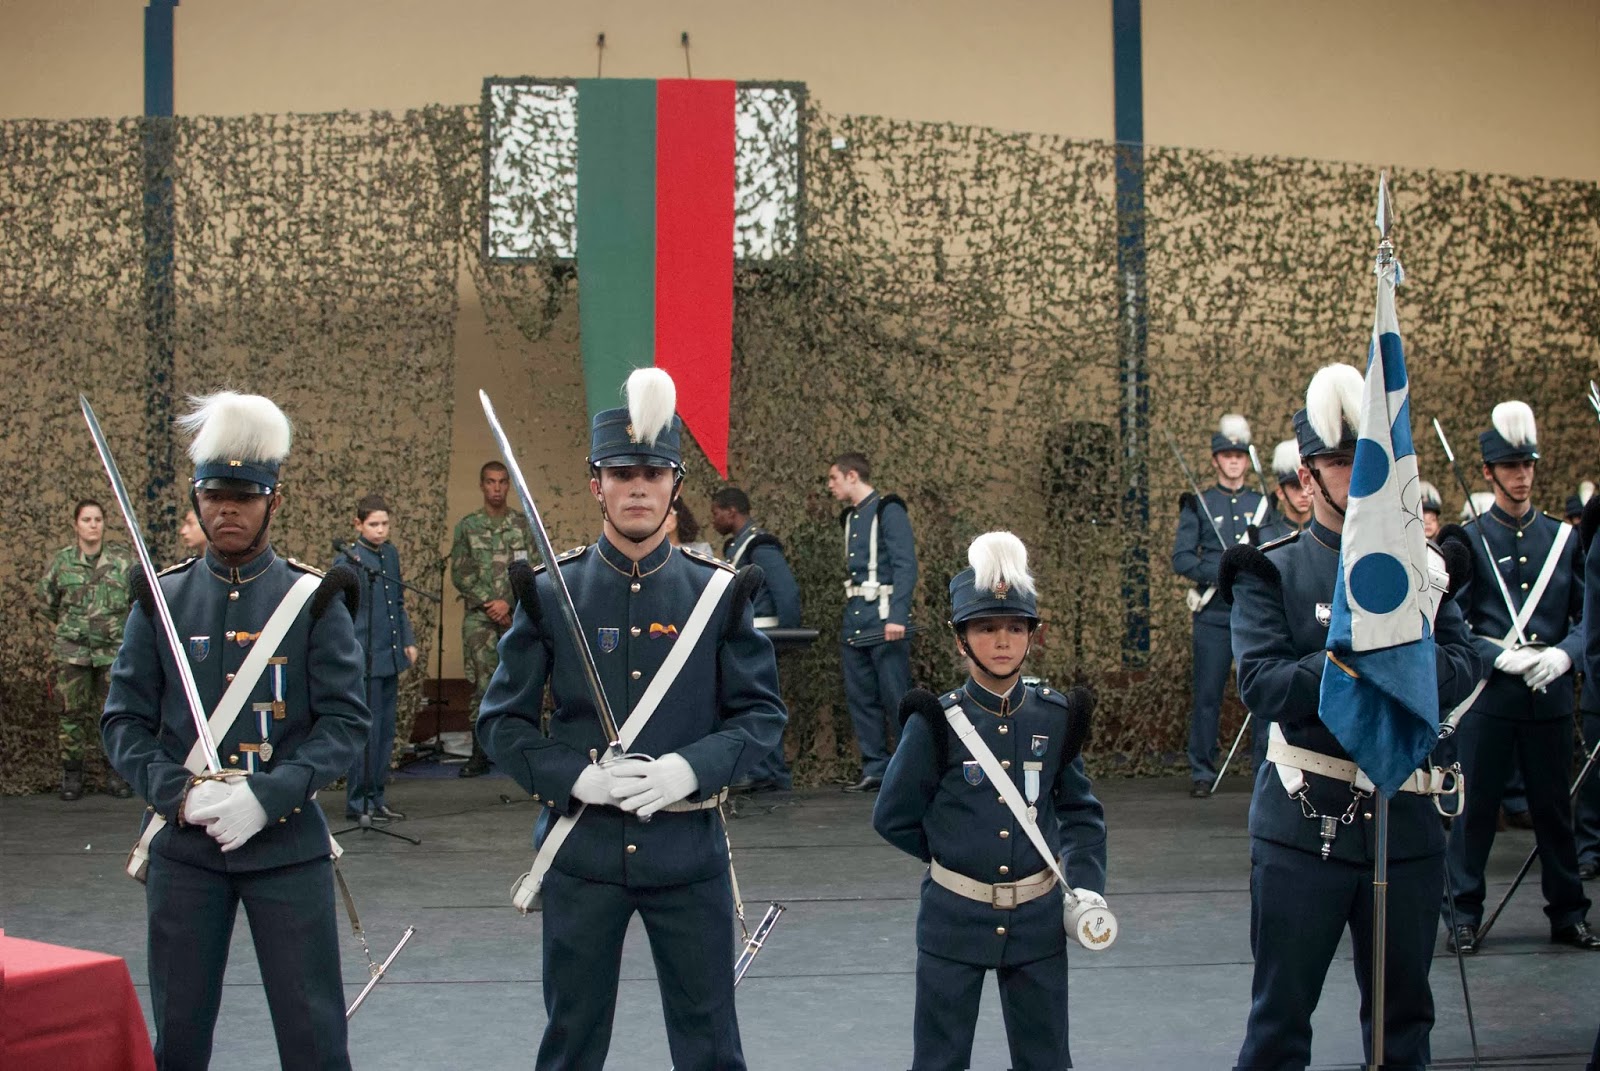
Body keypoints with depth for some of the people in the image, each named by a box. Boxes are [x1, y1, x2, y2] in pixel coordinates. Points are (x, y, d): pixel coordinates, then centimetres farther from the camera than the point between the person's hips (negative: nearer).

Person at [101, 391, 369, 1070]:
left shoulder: (315, 600, 0)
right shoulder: (161, 598, 5)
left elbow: (346, 722, -5)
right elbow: (124, 720, 3)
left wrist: (267, 797, -18)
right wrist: (180, 793, -14)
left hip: (288, 843, -1)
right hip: (182, 848, 2)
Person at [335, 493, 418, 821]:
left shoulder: (390, 554, 11)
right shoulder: (348, 560, -10)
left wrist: (408, 640, 17)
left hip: (390, 656, 7)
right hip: (365, 658, -7)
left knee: (385, 731, 11)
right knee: (366, 730, -4)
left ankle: (376, 797, 20)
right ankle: (358, 801, 5)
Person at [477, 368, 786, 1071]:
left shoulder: (718, 591, 0)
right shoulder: (550, 592, -1)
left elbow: (763, 712, 1)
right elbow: (501, 721, 1)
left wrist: (693, 768, -16)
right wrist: (576, 777, -15)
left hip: (688, 848, 0)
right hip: (581, 849, 0)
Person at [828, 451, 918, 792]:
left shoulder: (888, 511, -8)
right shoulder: (850, 517, 17)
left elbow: (906, 566, -14)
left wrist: (897, 617, -21)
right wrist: (849, 618, 13)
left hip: (883, 619, -8)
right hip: (855, 620, 8)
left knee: (896, 696, -7)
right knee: (861, 697, 8)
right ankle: (875, 770, 13)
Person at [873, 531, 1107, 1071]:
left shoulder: (1055, 716, -1)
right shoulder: (936, 722, -9)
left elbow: (1081, 812, 8)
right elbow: (893, 818, -2)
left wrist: (1087, 882, -5)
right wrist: (953, 853, 2)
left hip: (1038, 919, 2)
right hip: (953, 920, -2)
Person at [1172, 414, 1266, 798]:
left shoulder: (1264, 504, 14)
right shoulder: (1199, 504, 7)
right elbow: (1181, 559, -1)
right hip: (1214, 615, -2)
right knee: (1207, 696, -1)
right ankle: (1202, 773, 6)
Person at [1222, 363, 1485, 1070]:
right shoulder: (1271, 572, -3)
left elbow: (1466, 667, -2)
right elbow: (1262, 686, -15)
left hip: (1408, 819, 3)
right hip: (1305, 822, -3)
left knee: (1403, 1010, 14)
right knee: (1280, 1013, 4)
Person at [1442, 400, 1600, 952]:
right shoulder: (1468, 541, -1)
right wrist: (1499, 656, -18)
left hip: (1550, 696, 3)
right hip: (1488, 695, -3)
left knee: (1554, 806, 11)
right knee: (1475, 804, 3)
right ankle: (1465, 911, 13)